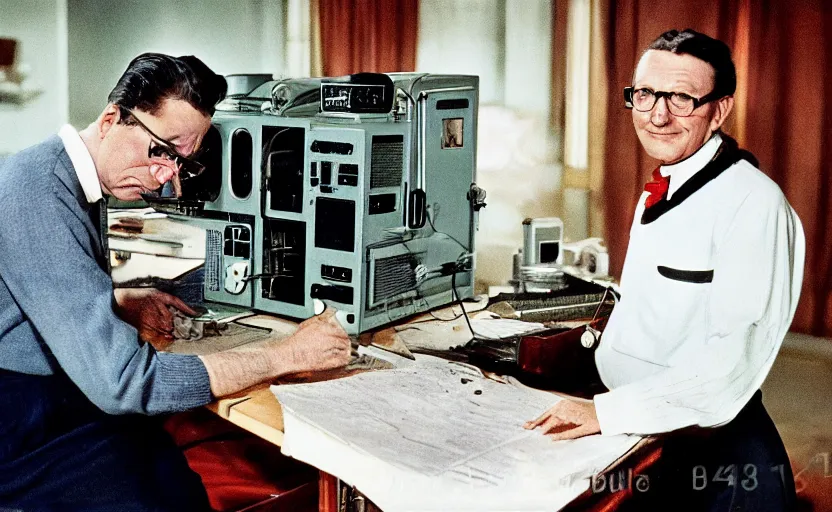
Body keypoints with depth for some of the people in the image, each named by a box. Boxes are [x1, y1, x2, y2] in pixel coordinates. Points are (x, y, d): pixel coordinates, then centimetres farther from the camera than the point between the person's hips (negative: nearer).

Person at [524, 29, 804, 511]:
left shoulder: (753, 204, -20)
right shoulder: (658, 196, 9)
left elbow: (737, 353, -28)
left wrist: (609, 411, -31)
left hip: (716, 454, -8)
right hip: (637, 437, 8)